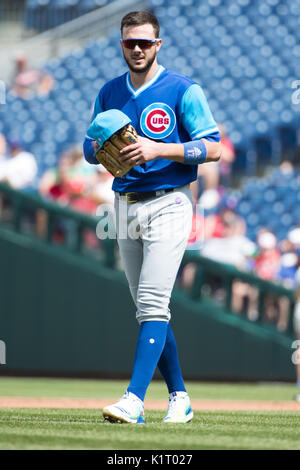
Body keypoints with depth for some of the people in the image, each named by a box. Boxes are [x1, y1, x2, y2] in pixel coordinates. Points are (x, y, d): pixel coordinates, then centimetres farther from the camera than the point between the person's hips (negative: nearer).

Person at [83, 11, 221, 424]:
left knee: (153, 303, -16)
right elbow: (90, 149, 18)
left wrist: (157, 149, -21)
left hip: (168, 204, -6)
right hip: (126, 205, 7)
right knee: (148, 308, 10)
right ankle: (179, 397, 20)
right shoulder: (109, 93, 12)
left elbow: (213, 148, -10)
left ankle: (134, 400, -24)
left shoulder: (183, 91, -5)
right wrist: (102, 146, -6)